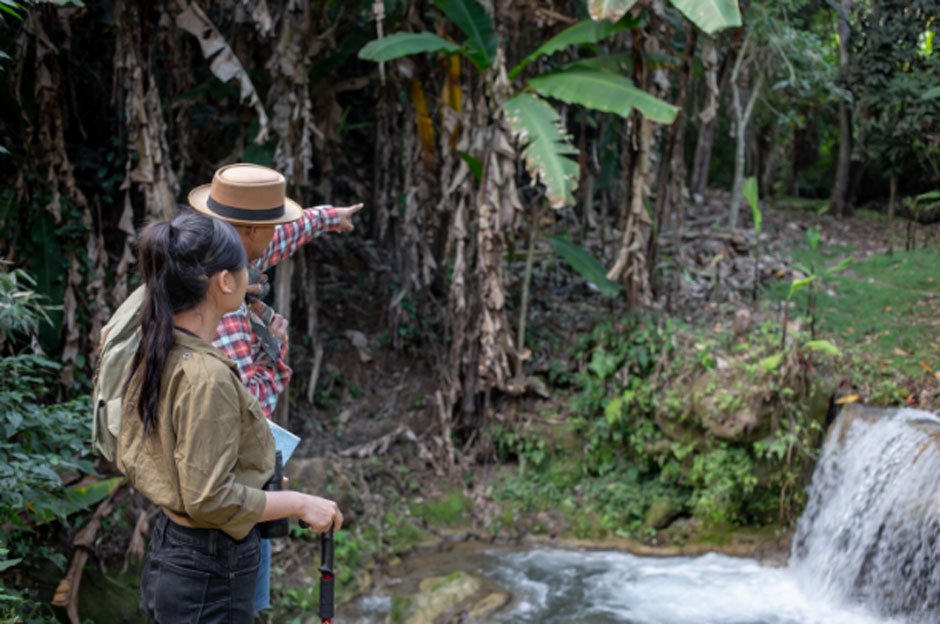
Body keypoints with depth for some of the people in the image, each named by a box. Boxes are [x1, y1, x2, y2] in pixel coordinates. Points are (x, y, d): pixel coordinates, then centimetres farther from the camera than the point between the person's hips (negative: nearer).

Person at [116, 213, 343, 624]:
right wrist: (300, 504, -13)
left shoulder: (151, 356, 1)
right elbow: (210, 499, -24)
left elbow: (131, 459, 11)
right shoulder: (206, 374, -25)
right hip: (211, 573, -8)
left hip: (167, 555, 8)